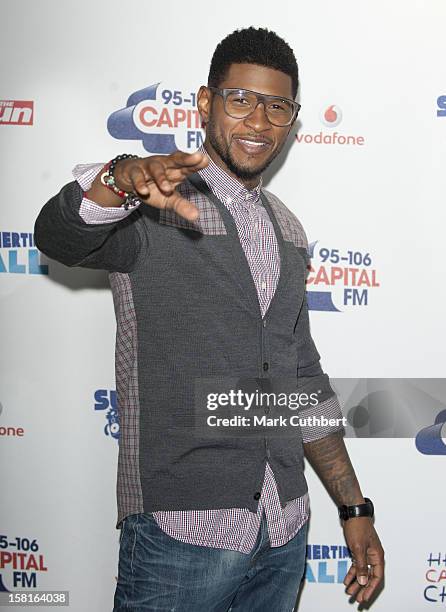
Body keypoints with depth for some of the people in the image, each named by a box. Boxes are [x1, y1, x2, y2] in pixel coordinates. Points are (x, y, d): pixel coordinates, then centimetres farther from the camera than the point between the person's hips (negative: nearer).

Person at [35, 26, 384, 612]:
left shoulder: (287, 230, 11)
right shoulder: (154, 207, -7)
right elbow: (59, 234, -28)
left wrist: (355, 507, 13)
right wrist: (124, 180, -49)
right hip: (181, 532, -5)